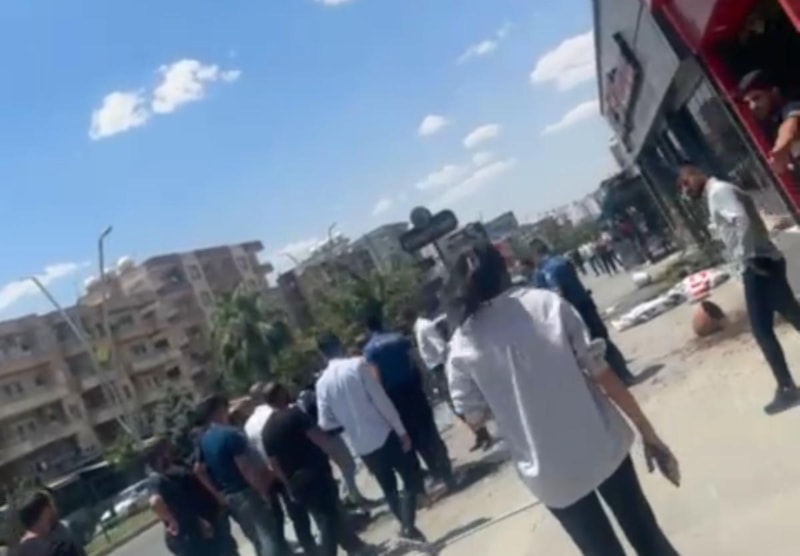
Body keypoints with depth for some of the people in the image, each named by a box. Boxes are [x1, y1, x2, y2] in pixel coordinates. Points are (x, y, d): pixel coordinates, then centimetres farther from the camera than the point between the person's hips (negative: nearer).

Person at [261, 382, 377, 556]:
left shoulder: (266, 431, 8)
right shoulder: (294, 413, -12)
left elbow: (274, 464, 10)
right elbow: (318, 437, -19)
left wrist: (289, 483, 18)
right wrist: (336, 455, -8)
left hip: (296, 483, 7)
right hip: (315, 474, -7)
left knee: (328, 517, 18)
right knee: (331, 518, 3)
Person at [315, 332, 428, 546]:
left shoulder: (322, 383, 1)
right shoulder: (358, 364, -10)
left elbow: (325, 423, 2)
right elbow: (381, 401, -12)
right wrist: (401, 430, -8)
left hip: (361, 445, 4)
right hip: (384, 435, -4)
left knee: (388, 489, 20)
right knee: (412, 480, 8)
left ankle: (406, 526, 27)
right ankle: (408, 526, -2)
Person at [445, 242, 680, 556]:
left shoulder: (461, 348, -6)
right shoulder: (546, 303, -6)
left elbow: (476, 417, 2)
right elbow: (599, 372, -7)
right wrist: (647, 431, 0)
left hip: (551, 472, -1)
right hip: (600, 445, 1)